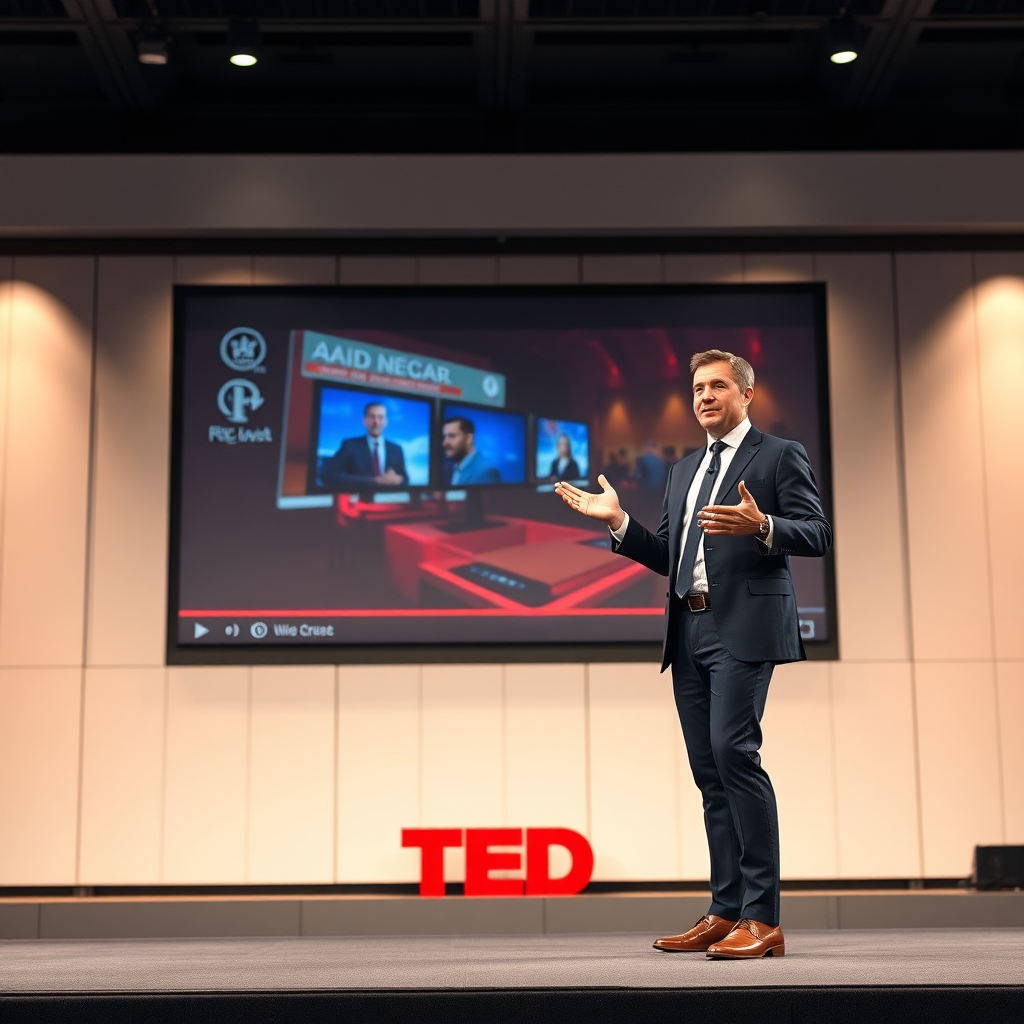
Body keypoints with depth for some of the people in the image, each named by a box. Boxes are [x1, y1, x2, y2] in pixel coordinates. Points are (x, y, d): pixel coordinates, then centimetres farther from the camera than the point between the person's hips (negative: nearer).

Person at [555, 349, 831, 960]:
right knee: (708, 770, 6)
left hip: (744, 627, -7)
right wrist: (619, 521, 9)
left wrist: (761, 526, -23)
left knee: (734, 752, -18)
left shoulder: (780, 456, 5)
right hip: (690, 631, 7)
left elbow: (818, 535, -5)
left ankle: (763, 919, -15)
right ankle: (726, 912, 10)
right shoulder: (684, 470, 25)